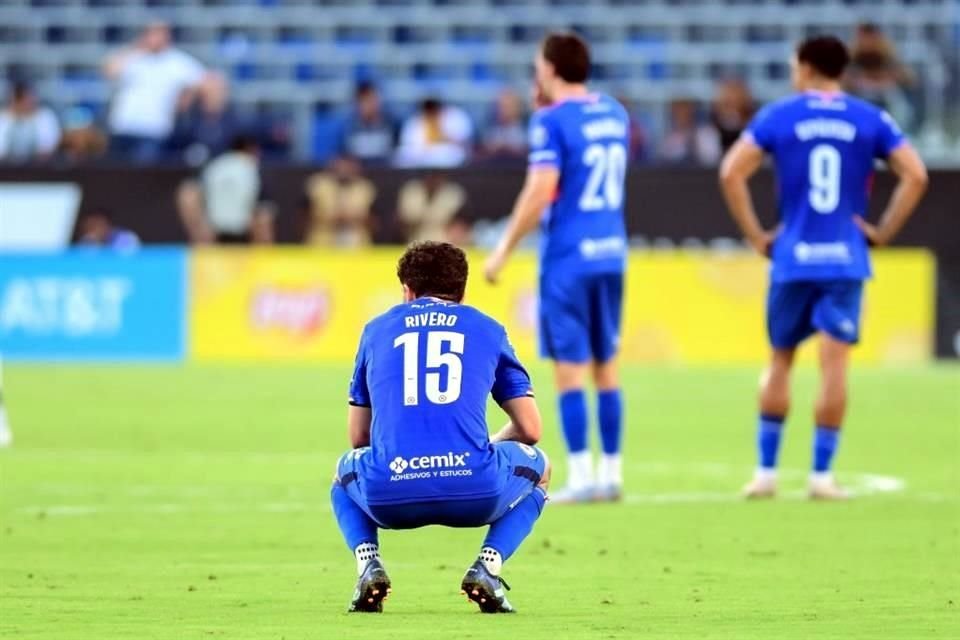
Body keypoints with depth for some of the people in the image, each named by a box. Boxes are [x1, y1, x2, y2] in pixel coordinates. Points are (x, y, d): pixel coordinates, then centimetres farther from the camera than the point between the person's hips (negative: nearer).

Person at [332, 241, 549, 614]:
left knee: (345, 474, 39)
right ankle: (488, 566, 6)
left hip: (389, 496, 1)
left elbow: (358, 437, 24)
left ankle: (368, 563, 8)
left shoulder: (377, 329, 21)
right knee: (537, 467, 33)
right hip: (475, 492, -1)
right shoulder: (487, 330, 18)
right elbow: (530, 429, 18)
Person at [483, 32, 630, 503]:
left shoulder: (552, 121, -11)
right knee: (606, 366, 12)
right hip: (611, 253, 7)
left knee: (569, 367, -3)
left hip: (568, 257, -7)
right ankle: (611, 473, 12)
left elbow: (540, 191, -18)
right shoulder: (614, 113, 11)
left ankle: (580, 477, -6)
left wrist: (504, 249, -11)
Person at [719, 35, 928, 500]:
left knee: (780, 361, 13)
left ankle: (766, 471, 13)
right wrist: (883, 231, 1)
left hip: (792, 258, 0)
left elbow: (731, 173, -6)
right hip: (846, 260, 0)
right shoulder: (870, 120, 3)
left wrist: (755, 235, 1)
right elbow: (915, 175, -5)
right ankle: (821, 474, -3)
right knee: (834, 365, -1)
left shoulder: (777, 117, 2)